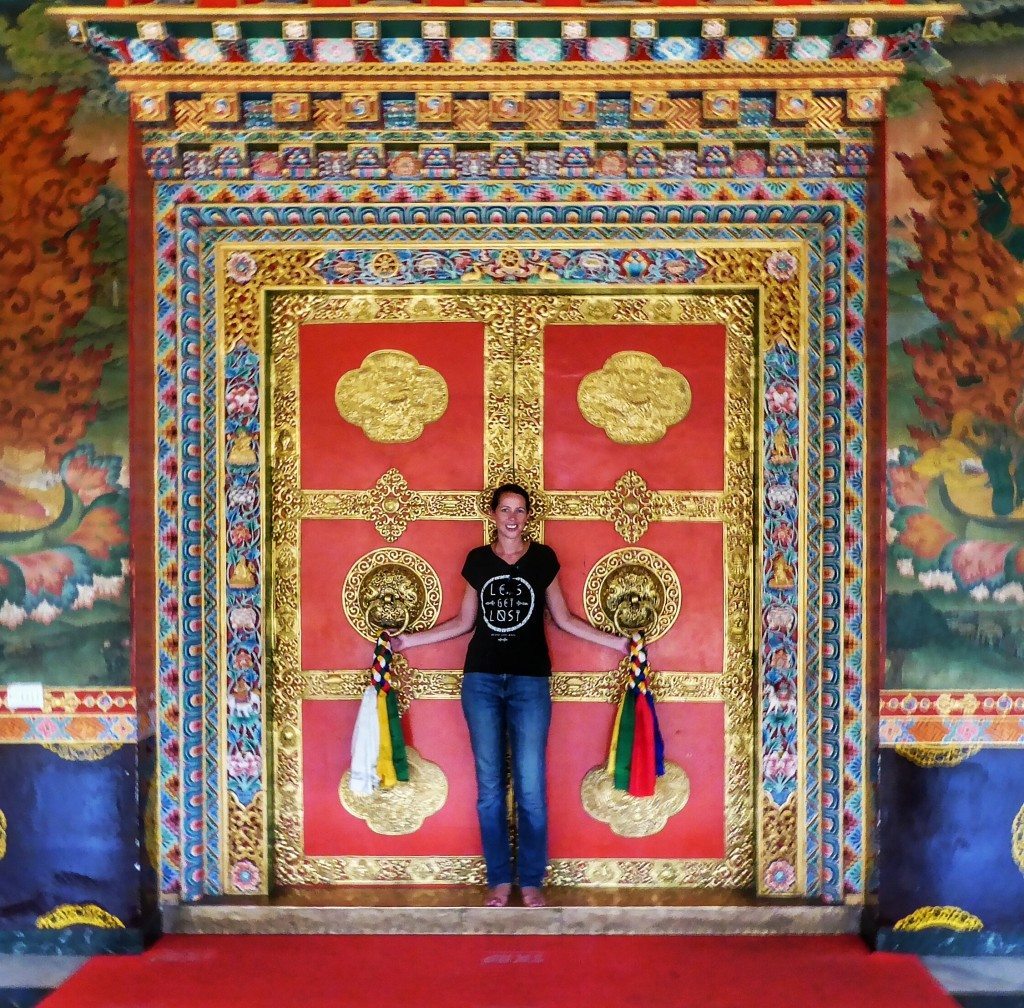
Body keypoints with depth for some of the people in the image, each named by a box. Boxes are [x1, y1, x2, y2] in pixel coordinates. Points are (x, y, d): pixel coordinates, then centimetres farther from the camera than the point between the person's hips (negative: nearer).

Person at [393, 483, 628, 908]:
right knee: (490, 785, 4)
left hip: (530, 680, -1)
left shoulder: (543, 558, 4)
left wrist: (618, 642, 5)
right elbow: (464, 622, 14)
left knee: (531, 786, -3)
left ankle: (531, 882, 9)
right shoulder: (477, 559, 8)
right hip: (481, 680, 1)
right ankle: (499, 880, 14)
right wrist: (410, 639, 12)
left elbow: (564, 618, 9)